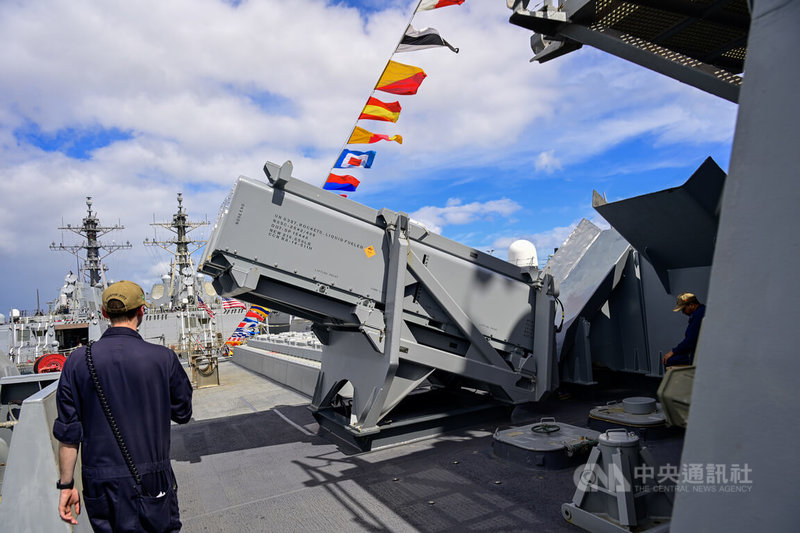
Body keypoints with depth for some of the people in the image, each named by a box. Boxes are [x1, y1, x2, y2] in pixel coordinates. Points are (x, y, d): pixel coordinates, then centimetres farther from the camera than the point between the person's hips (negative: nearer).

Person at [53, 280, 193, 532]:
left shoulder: (78, 360, -6)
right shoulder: (163, 357, -12)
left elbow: (68, 432, -3)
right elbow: (182, 414, 0)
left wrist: (66, 485, 7)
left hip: (99, 484, 2)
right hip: (151, 481, -2)